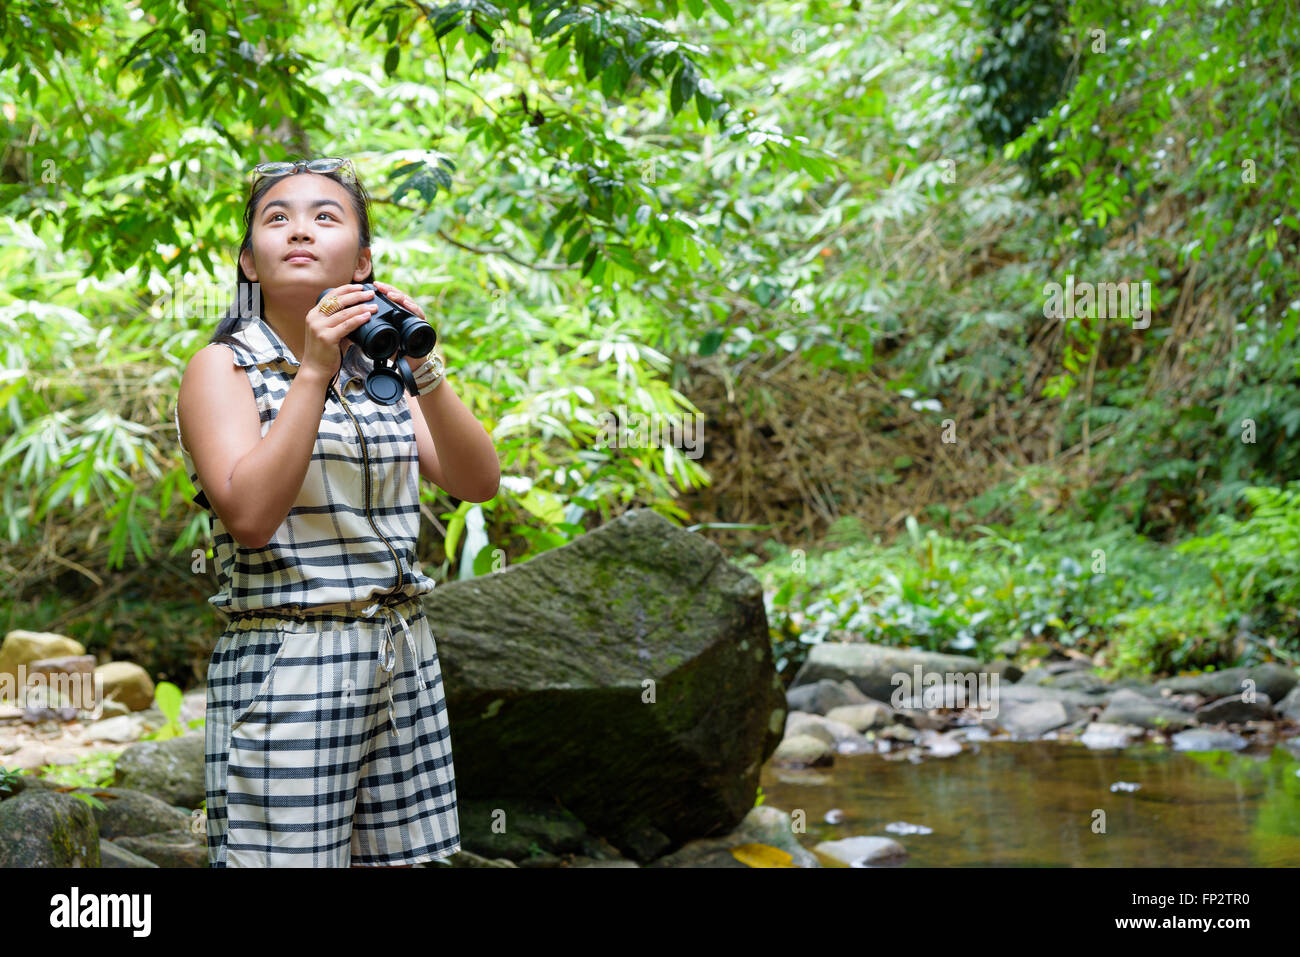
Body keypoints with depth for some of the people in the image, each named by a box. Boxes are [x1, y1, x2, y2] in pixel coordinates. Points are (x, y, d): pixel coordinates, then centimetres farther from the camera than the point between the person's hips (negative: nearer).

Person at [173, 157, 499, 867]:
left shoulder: (380, 371, 14)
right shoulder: (224, 366, -2)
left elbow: (478, 482, 1)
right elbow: (249, 514, -18)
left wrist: (422, 369, -12)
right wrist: (313, 372, -19)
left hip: (404, 663, 5)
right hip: (285, 668, -5)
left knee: (390, 858, 6)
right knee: (287, 857, -5)